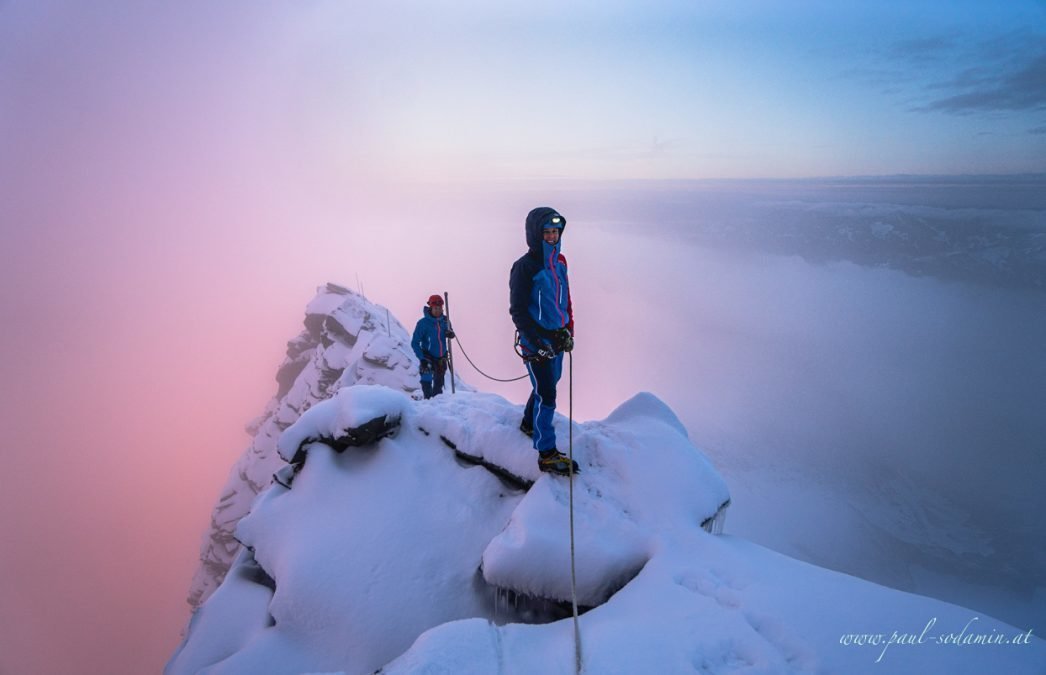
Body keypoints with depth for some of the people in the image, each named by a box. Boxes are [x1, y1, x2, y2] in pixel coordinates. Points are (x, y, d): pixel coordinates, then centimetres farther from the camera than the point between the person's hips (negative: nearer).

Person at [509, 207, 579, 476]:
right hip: (535, 342, -8)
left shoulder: (559, 262, 9)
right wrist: (538, 341, -20)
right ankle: (546, 454, 1)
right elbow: (518, 311, -15)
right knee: (546, 394, -7)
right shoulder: (525, 267, -15)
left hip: (556, 339, 8)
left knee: (547, 385, 21)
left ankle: (529, 423, 45)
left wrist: (568, 331, 12)